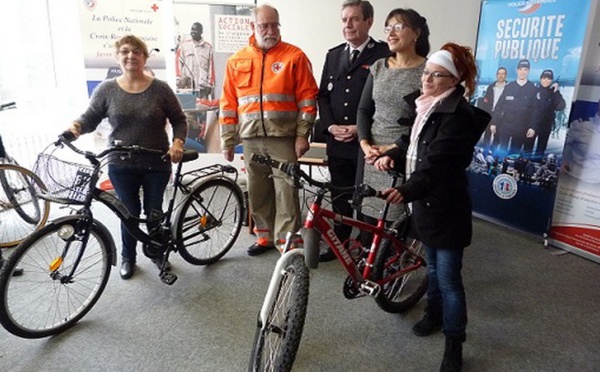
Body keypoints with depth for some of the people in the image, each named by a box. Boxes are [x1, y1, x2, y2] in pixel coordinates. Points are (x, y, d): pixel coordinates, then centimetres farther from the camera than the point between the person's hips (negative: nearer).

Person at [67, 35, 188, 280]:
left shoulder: (160, 88, -3)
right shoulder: (106, 89, 0)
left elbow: (179, 120, 1)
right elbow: (90, 118, 5)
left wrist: (178, 142, -15)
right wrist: (76, 126, -17)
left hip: (156, 165, 0)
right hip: (121, 166, 1)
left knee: (154, 212, 10)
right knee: (129, 213, 7)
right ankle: (128, 257, 29)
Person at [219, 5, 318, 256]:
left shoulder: (294, 56, 0)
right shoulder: (237, 61, 10)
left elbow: (308, 98, -2)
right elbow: (228, 104, 11)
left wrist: (302, 135, -8)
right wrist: (227, 140, 9)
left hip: (283, 138, -3)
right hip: (251, 140, 4)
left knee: (286, 193, -3)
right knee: (257, 193, 11)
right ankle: (265, 237, 27)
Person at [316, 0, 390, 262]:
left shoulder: (384, 54, -3)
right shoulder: (333, 55, 15)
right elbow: (323, 95, 12)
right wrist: (330, 126, -4)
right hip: (337, 142, 5)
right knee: (339, 197, 13)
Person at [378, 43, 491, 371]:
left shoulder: (459, 115, -19)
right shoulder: (427, 106, 8)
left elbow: (437, 163, -30)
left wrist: (405, 191, -44)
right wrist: (393, 154, 3)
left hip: (446, 206, -8)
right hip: (426, 201, 8)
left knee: (448, 277, 2)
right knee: (433, 265, 23)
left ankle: (454, 345, 18)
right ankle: (434, 314, 43)